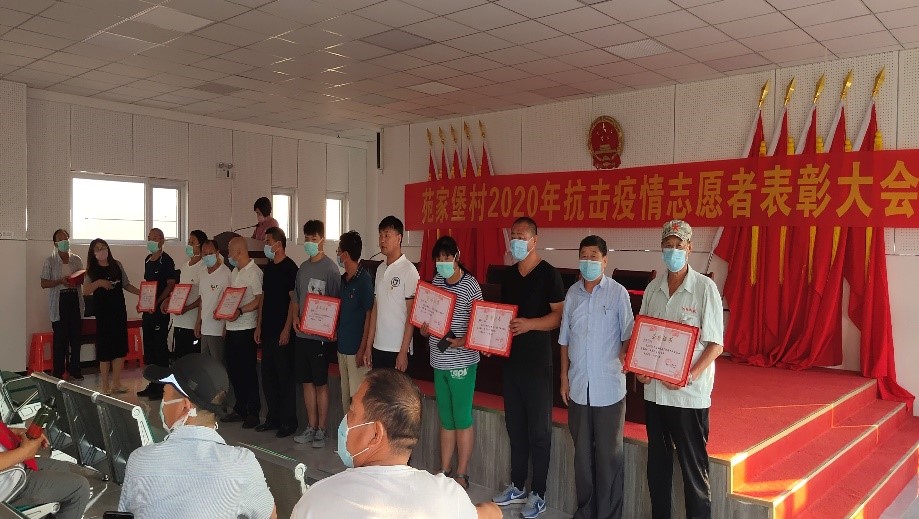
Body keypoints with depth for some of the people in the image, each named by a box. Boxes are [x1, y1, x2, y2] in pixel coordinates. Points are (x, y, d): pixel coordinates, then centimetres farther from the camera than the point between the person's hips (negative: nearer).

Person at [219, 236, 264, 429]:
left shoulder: (254, 272, -11)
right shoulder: (234, 272, 16)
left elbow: (259, 300, -18)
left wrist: (240, 311, -25)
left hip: (246, 328, -9)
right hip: (232, 328, 9)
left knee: (248, 371, -2)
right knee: (234, 370, 14)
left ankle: (253, 413, 8)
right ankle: (240, 410, 25)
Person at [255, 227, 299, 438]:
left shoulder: (290, 268, -10)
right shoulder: (268, 268, 14)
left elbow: (294, 300, -14)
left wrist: (287, 329, -17)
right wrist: (259, 326, 14)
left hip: (282, 332, -8)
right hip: (267, 331, 8)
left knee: (285, 376, -1)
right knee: (268, 375, 12)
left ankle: (289, 421, 9)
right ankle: (273, 418, 24)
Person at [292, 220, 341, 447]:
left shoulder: (330, 268, -9)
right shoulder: (303, 268, 13)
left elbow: (335, 301, -11)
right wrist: (295, 318, 3)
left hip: (320, 335, -7)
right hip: (302, 334, 7)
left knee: (321, 383, 2)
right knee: (306, 381, 13)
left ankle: (321, 430, 13)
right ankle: (311, 427, 24)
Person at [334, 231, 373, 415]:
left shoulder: (364, 279, -13)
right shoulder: (343, 279, 11)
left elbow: (369, 315, -14)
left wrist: (363, 348, -16)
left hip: (356, 348, -8)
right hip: (343, 346, 8)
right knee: (345, 395, 16)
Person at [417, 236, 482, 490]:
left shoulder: (470, 286, -12)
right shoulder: (436, 280, 6)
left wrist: (461, 342, -29)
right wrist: (425, 329, -6)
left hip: (461, 362, -6)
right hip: (439, 361, 6)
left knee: (462, 419, 4)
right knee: (446, 420, 16)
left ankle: (461, 475, 17)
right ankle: (444, 471, 27)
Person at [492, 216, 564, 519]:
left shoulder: (548, 274, -9)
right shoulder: (508, 274, 11)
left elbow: (560, 315, -12)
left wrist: (529, 324, -25)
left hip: (538, 361, -6)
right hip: (511, 359, 7)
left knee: (539, 429, 3)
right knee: (515, 425, 15)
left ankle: (538, 493, 15)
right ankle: (517, 486, 28)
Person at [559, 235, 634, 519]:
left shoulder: (618, 293, -7)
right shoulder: (572, 293, 5)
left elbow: (628, 334, -3)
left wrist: (625, 352, -24)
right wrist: (564, 377, 9)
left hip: (609, 388, -4)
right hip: (579, 386, 4)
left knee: (609, 454, 6)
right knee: (582, 451, 15)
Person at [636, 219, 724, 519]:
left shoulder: (705, 288, -7)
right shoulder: (653, 289, 7)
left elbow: (716, 344, -8)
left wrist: (690, 376, -21)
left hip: (690, 394, -5)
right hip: (654, 391, 5)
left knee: (693, 467, 4)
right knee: (657, 464, 16)